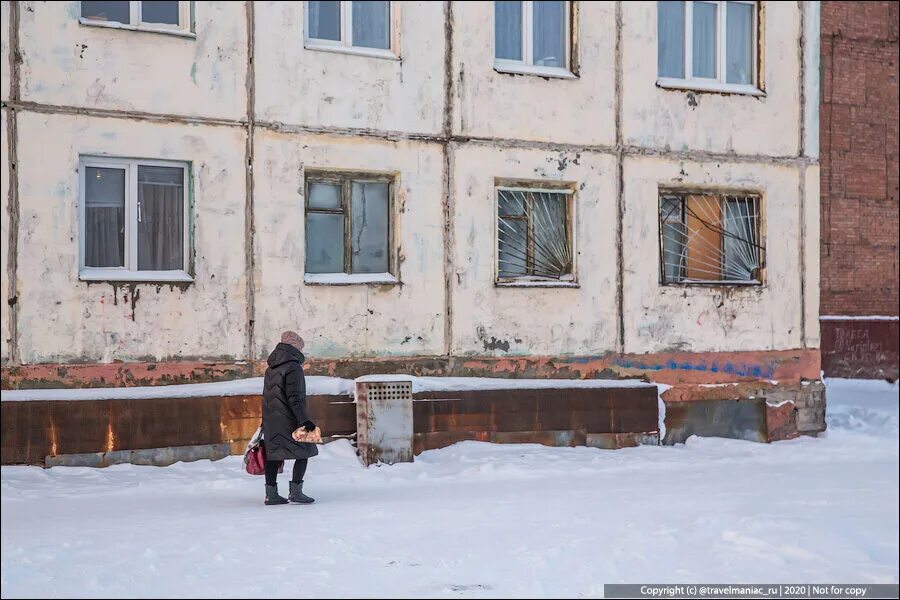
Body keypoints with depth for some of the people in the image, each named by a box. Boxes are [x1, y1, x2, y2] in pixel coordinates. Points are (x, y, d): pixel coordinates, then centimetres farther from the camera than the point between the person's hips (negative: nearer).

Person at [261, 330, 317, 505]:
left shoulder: (270, 368, 14)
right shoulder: (293, 367, -12)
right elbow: (294, 398, -19)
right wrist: (304, 420, -20)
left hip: (270, 420, 8)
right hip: (289, 420, -8)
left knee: (274, 454, 9)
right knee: (303, 452, 1)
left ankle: (271, 494, 11)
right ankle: (295, 491, -4)